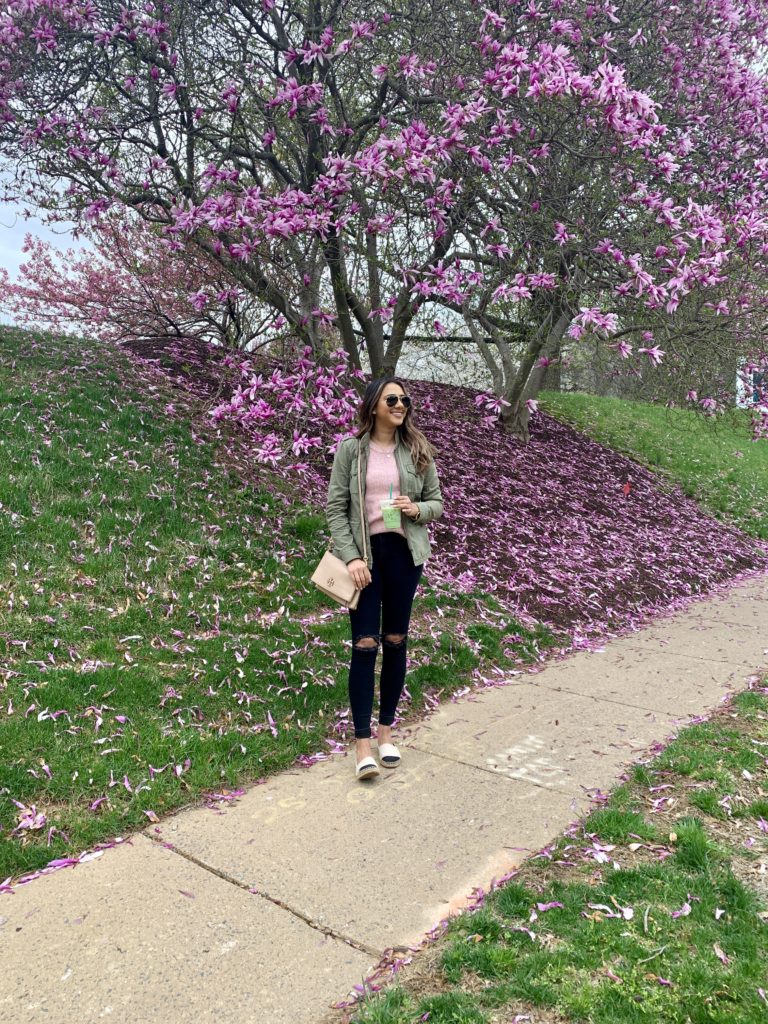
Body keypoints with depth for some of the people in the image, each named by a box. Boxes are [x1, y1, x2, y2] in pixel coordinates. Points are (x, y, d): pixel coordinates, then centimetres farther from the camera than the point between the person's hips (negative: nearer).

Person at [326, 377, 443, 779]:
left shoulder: (417, 450, 5)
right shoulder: (351, 448, -2)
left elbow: (437, 502, 11)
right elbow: (335, 507, -4)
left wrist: (417, 509, -12)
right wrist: (351, 557, -13)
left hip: (404, 553, 3)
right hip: (365, 553, -2)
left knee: (395, 641, 9)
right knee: (365, 644, -5)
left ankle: (386, 730, 24)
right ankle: (363, 742, 5)